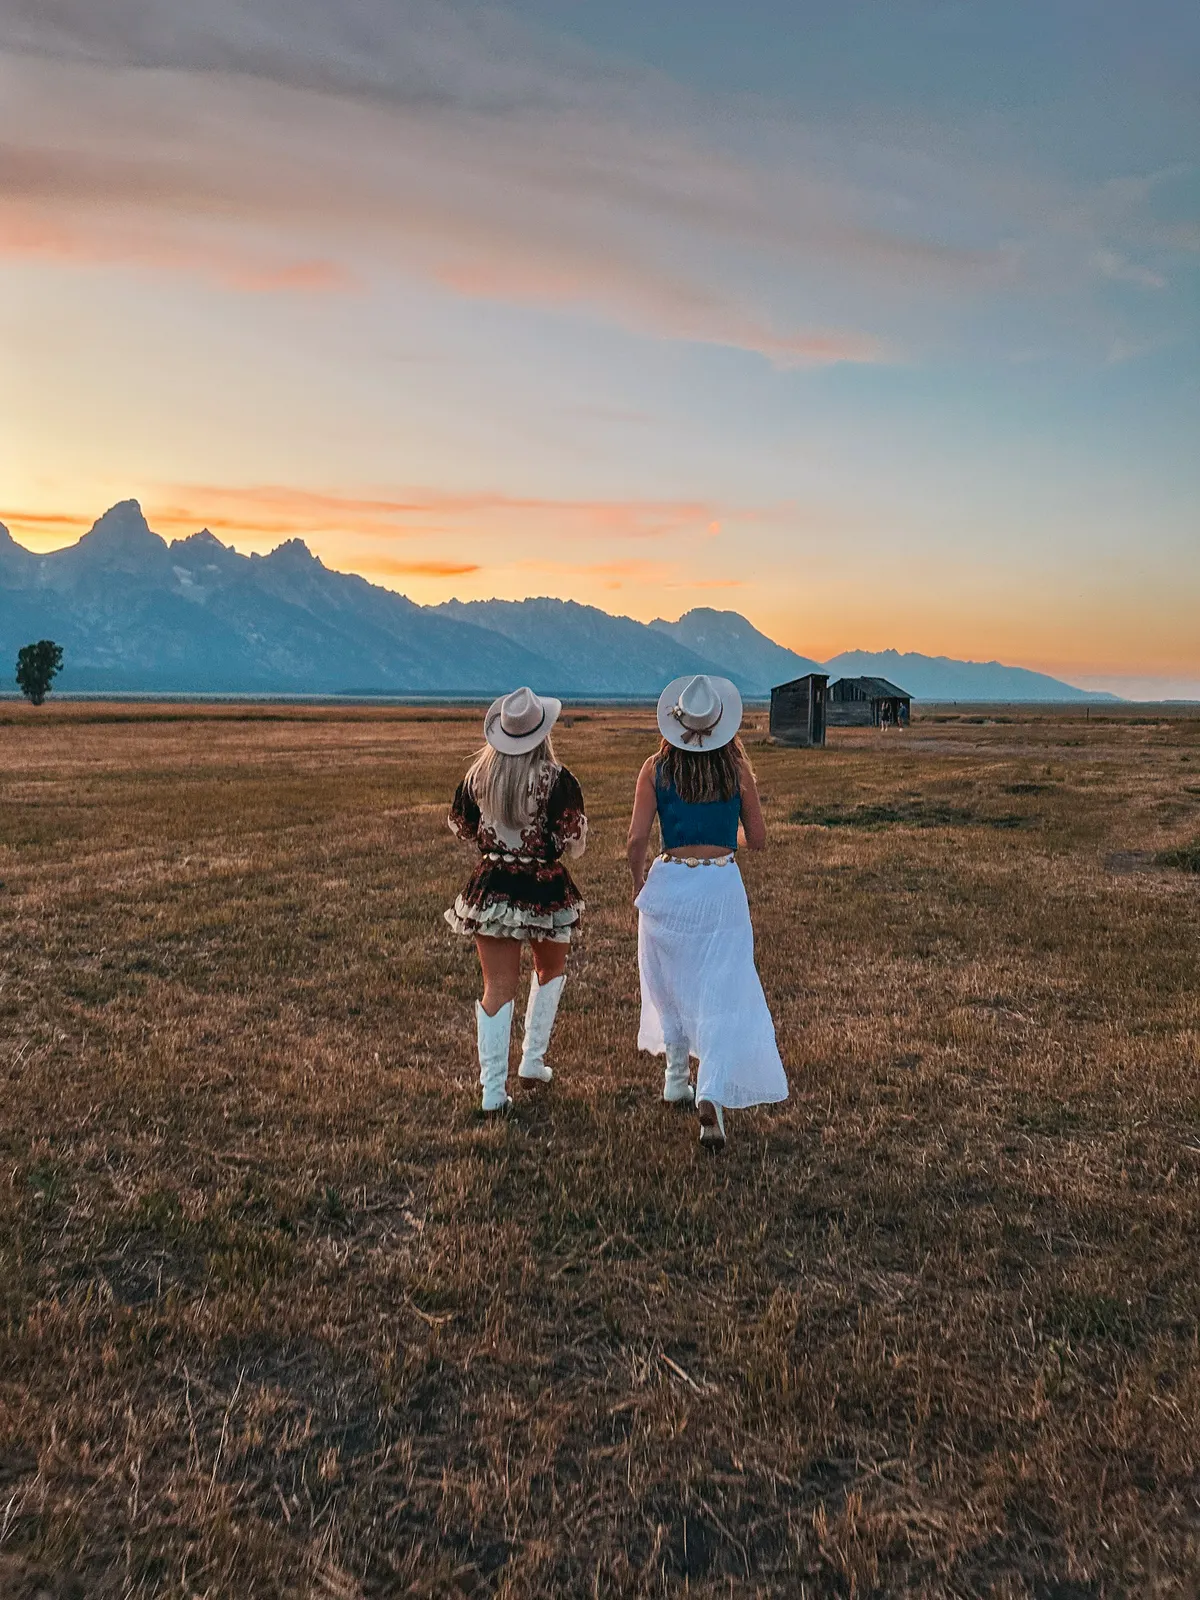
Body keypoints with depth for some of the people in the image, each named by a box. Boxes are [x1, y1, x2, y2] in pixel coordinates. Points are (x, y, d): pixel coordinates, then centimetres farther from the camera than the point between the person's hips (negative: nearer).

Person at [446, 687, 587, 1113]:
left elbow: (461, 826, 11)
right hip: (544, 889, -2)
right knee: (550, 971, 25)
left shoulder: (479, 774, -3)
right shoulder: (555, 779, -14)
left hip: (493, 885, 2)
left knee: (498, 987, 5)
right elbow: (574, 843, -13)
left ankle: (494, 1090, 3)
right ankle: (533, 1059, 28)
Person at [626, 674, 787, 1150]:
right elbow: (758, 840, 2)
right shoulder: (738, 770, -4)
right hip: (722, 885, -1)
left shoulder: (656, 768, -4)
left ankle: (676, 1080, 34)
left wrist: (638, 879, 9)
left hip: (669, 884, 2)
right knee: (723, 994, 1)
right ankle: (711, 1093, -15)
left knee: (672, 986, 21)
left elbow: (637, 837, -8)